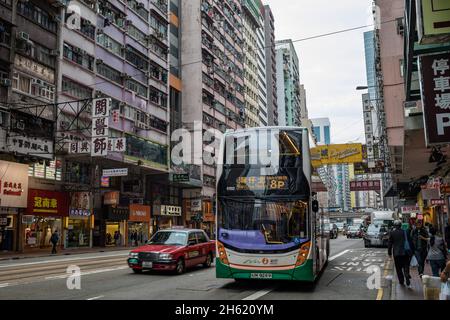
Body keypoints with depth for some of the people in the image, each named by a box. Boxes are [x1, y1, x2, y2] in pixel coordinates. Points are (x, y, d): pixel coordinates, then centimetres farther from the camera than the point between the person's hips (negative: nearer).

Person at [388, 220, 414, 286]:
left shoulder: (392, 233, -6)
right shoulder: (405, 232, 0)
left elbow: (390, 243, -3)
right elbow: (410, 242, 4)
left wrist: (389, 252, 5)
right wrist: (412, 251, 11)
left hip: (397, 253, -2)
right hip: (406, 253, 2)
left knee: (399, 268, 9)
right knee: (406, 266, 8)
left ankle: (401, 281, 13)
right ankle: (407, 277, -13)